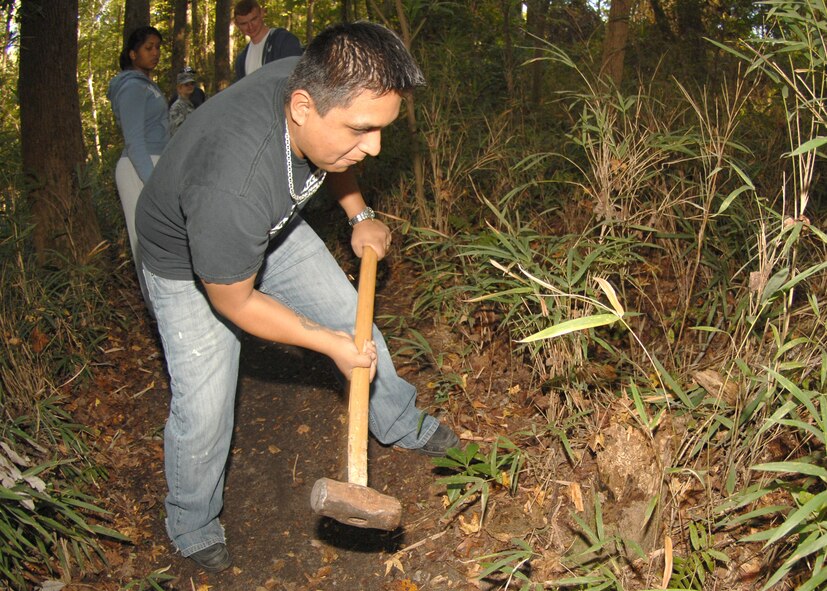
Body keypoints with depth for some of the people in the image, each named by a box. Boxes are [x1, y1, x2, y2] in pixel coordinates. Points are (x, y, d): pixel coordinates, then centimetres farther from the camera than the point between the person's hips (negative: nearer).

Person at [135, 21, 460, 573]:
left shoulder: (317, 81, -26)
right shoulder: (230, 186, -46)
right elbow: (233, 301, -26)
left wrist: (359, 216, 0)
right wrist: (330, 344, -18)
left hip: (272, 229, 7)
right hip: (191, 265, -6)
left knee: (355, 322, 12)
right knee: (203, 409, -5)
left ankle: (402, 426, 39)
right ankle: (192, 526, 26)